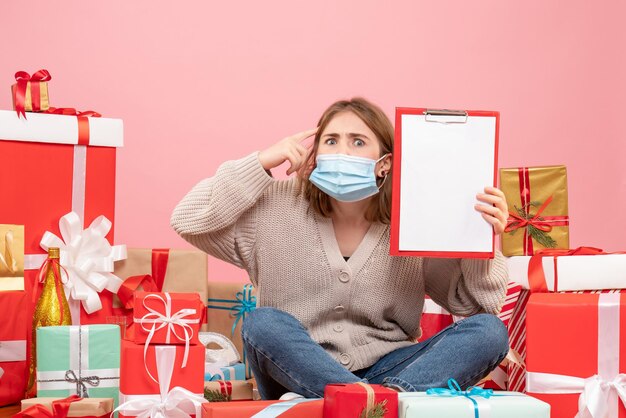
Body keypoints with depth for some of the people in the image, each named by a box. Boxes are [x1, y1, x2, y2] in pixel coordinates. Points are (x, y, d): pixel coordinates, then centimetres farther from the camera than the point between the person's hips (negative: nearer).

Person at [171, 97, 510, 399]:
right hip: (297, 375, -1)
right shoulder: (278, 208, -3)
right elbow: (187, 221, -10)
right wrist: (263, 162, -12)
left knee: (488, 331, -19)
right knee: (264, 323, -32)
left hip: (383, 370, 1)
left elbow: (474, 302, 0)